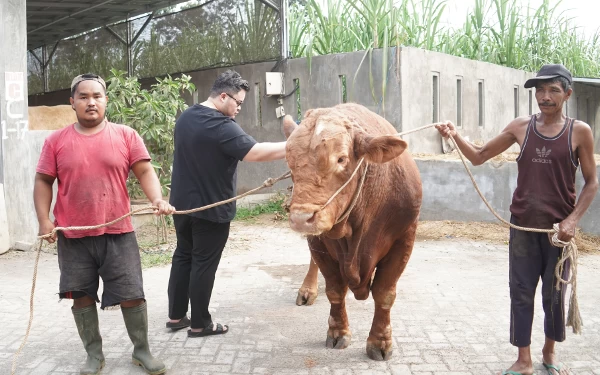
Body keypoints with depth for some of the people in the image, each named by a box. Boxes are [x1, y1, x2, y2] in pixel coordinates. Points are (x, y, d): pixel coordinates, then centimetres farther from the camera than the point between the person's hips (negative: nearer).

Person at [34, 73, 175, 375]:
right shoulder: (56, 141, 2)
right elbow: (43, 182, 6)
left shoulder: (126, 135, 0)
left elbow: (145, 171, -3)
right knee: (82, 297, 10)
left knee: (132, 295, 3)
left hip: (117, 233, -1)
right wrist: (44, 221, -4)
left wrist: (157, 199, -21)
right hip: (73, 237, 1)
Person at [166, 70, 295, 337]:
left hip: (182, 203, 8)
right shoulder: (221, 126, -22)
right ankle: (200, 324, 14)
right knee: (204, 264, 3)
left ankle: (176, 316, 26)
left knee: (183, 256, 18)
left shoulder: (185, 117, 7)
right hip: (211, 208, -8)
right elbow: (255, 153, -31)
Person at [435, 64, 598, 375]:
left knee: (554, 294, 11)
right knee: (521, 292, 5)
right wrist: (455, 136, -13)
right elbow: (479, 157, 4)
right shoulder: (521, 127, 0)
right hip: (523, 227, 1)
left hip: (559, 229, -1)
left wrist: (573, 220, -10)